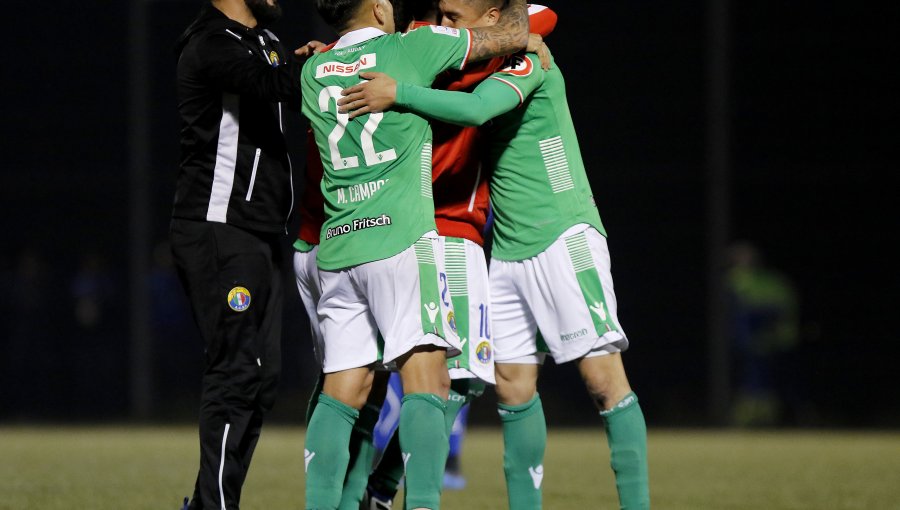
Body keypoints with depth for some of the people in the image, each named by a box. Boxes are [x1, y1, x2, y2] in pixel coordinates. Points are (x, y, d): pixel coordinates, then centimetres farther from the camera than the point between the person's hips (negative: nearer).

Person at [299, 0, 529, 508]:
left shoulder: (314, 71, 15)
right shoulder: (410, 48, 3)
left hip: (338, 247, 6)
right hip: (400, 238, -6)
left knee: (342, 391, 7)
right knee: (426, 379, -13)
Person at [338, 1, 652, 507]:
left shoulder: (527, 61, -12)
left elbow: (474, 109, -30)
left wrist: (397, 93, -27)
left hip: (564, 238, -8)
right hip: (508, 253, 8)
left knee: (604, 378, -10)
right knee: (513, 386, 4)